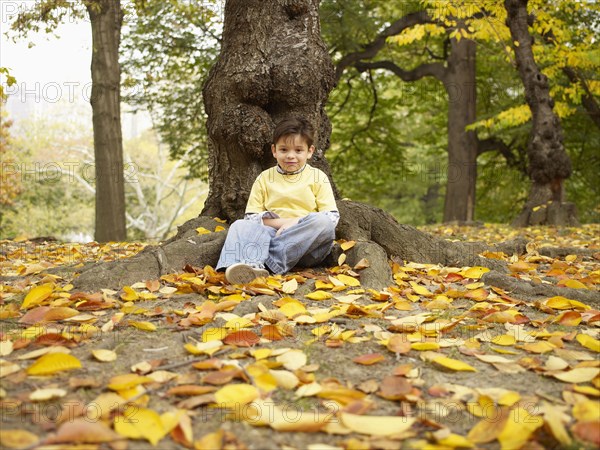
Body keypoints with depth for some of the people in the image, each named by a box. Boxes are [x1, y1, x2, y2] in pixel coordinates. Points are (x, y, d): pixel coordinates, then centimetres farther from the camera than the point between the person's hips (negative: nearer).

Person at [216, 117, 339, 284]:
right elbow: (251, 217, 8)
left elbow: (332, 216, 1)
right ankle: (252, 265, -56)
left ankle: (272, 261, -37)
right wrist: (281, 222, -8)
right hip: (273, 234, 1)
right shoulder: (264, 178, 15)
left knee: (323, 223, -31)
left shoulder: (318, 177, 10)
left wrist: (295, 223, -12)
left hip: (307, 244, -1)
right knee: (240, 225, -23)